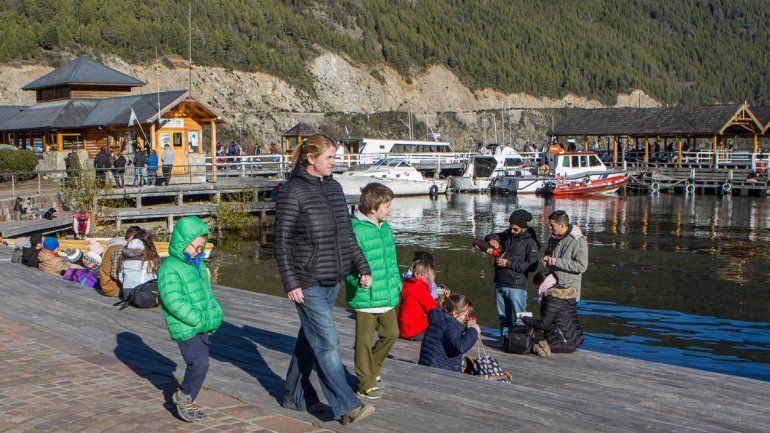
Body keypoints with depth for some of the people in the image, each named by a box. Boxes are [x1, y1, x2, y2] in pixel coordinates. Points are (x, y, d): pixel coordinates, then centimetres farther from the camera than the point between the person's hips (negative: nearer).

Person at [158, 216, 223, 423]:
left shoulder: (198, 265, 13)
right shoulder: (170, 268, -16)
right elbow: (174, 302, -24)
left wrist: (215, 313, 6)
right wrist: (198, 319, -24)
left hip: (202, 326, 9)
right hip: (185, 328, -9)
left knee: (199, 364, 13)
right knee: (199, 363, -12)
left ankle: (188, 400, 29)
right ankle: (184, 397, 10)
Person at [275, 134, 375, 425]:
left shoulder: (334, 188, 11)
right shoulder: (292, 191, -11)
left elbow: (347, 233, 18)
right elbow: (282, 241, -11)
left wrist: (362, 267, 15)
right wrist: (291, 283, -15)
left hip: (332, 281, 8)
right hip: (308, 284, -7)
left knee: (310, 340, 16)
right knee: (327, 344, -6)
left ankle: (294, 395, 30)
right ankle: (346, 407, -2)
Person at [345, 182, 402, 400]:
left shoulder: (386, 228, 11)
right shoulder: (356, 230, -16)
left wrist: (397, 284, 19)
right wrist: (359, 279, -30)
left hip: (387, 297, 8)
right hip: (365, 298, -8)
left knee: (391, 333, 14)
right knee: (365, 340, 3)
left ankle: (370, 368, 34)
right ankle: (366, 384, 14)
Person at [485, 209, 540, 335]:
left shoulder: (531, 242, -11)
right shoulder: (507, 234, 8)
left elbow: (531, 265, -18)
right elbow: (490, 237, 22)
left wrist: (509, 263, -18)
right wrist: (492, 240, -3)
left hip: (516, 287, -7)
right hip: (500, 284, 7)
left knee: (519, 320, -6)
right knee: (503, 318, 15)